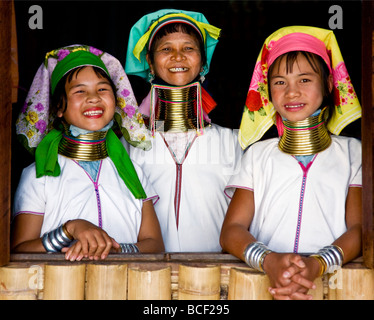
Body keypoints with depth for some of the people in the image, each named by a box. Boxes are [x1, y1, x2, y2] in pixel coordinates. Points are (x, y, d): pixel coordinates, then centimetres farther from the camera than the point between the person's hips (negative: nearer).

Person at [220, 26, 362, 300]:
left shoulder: (353, 152, 12)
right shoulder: (258, 154, 13)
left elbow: (360, 228, 0)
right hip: (262, 282, 0)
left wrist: (318, 264, -20)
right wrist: (269, 261, -18)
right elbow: (231, 231, 3)